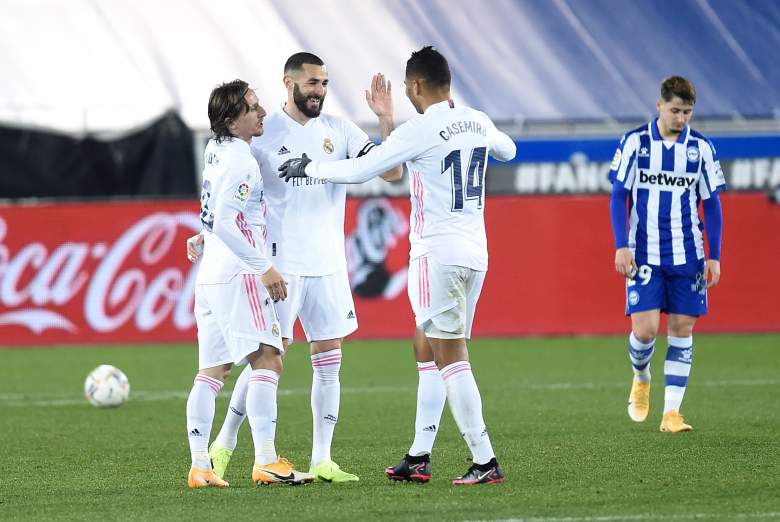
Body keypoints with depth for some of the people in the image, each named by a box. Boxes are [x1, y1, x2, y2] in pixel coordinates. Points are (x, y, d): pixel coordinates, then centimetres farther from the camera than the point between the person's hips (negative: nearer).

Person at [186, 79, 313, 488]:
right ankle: (266, 462, -22)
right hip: (237, 274, -10)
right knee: (267, 360, -13)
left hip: (210, 274, 10)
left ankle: (199, 466, 3)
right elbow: (225, 222, -20)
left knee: (212, 371, 7)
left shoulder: (216, 148, 14)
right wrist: (265, 267, -17)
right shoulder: (238, 159, -14)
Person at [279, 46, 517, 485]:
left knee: (450, 357, -6)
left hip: (437, 252, -8)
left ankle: (486, 461, -11)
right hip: (476, 252, 8)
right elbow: (507, 149, 31)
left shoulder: (420, 131, -13)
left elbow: (359, 171, -11)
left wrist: (309, 167, 4)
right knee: (430, 351, 14)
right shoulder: (477, 122, 8)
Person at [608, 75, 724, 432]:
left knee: (682, 328, 0)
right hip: (644, 254, -2)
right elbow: (618, 195, 2)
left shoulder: (701, 148, 3)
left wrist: (714, 256, 2)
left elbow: (711, 204, 8)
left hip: (687, 255, 2)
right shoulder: (635, 143, -1)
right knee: (645, 329, -10)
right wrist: (621, 246, -7)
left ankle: (671, 412, 4)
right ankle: (641, 379, 23)